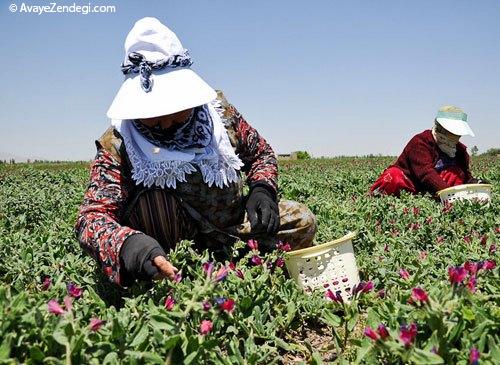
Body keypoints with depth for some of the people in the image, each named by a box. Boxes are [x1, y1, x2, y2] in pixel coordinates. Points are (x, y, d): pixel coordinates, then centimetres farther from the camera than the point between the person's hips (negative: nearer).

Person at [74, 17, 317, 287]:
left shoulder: (217, 110, -11)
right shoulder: (118, 145, -20)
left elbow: (260, 153, 5)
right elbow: (93, 215, -32)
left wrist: (262, 189, -18)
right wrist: (127, 244, -56)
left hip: (232, 226, 4)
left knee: (302, 222, -9)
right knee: (150, 198, -33)